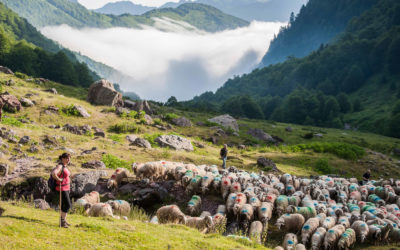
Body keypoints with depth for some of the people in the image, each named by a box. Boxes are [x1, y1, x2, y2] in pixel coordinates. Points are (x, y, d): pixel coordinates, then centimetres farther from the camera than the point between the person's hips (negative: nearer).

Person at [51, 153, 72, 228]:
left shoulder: (64, 166, 12)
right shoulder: (59, 166, -19)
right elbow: (53, 173, -38)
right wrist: (58, 179, -23)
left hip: (66, 188, 10)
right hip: (62, 189, -10)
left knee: (65, 205, 13)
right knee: (68, 205, -9)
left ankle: (63, 220, 21)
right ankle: (62, 221, -2)